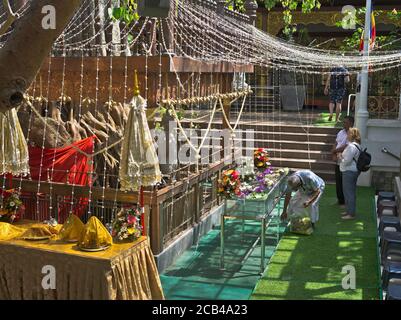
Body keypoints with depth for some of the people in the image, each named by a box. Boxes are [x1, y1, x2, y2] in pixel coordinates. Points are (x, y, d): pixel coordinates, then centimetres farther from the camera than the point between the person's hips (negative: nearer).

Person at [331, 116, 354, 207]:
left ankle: (344, 202, 13)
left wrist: (334, 151, -8)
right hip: (338, 162, 7)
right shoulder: (341, 132, 10)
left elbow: (345, 147, -21)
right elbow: (335, 144, 10)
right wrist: (334, 155, -6)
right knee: (338, 182, 15)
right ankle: (339, 199, 29)